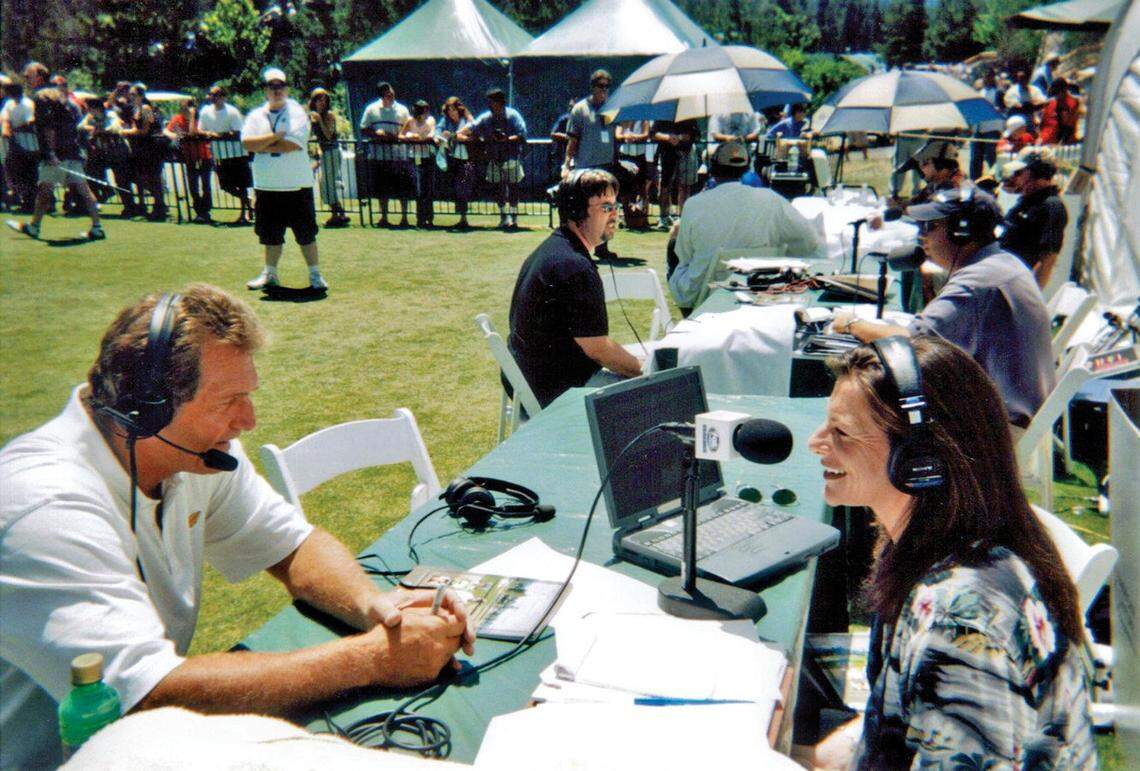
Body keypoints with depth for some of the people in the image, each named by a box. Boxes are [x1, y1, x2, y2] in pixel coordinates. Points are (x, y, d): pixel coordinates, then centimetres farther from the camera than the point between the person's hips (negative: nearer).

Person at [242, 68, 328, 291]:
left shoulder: (297, 113, -2)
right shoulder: (256, 115, 10)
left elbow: (292, 144, -17)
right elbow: (247, 143, -6)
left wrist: (262, 146, -9)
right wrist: (275, 136, -15)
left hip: (296, 184, -4)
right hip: (267, 185, 4)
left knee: (306, 232, 0)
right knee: (271, 233, 12)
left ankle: (315, 275, 8)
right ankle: (270, 274, 24)